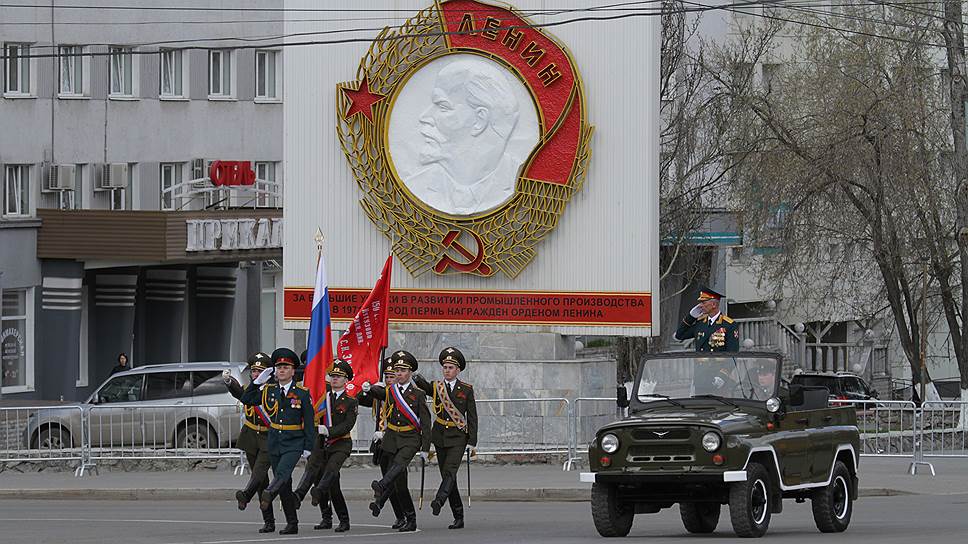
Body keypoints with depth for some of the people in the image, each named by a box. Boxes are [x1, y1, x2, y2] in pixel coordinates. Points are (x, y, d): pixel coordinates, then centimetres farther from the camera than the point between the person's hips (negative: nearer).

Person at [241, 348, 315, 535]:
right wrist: (258, 381, 1)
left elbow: (309, 422, -1)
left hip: (294, 443, -5)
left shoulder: (302, 394, -2)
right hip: (274, 441, 5)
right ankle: (292, 523, 11)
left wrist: (308, 447, -6)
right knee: (284, 484, 6)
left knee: (283, 472, -30)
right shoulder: (269, 391, 8)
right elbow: (246, 400, 9)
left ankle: (268, 494, -56)